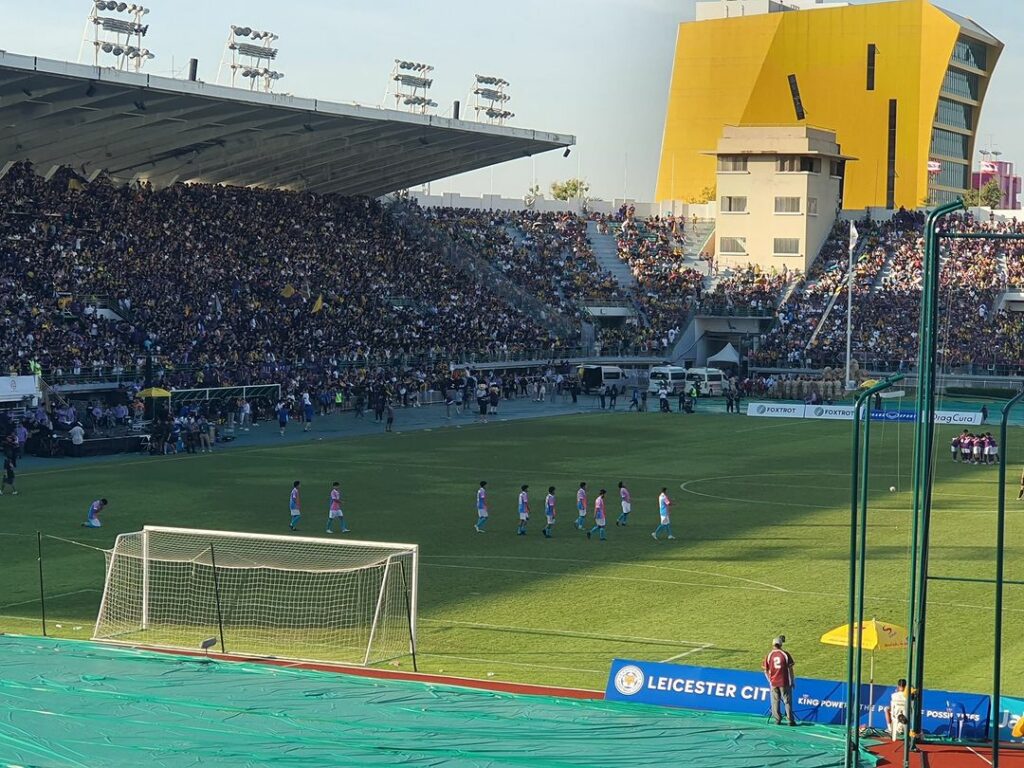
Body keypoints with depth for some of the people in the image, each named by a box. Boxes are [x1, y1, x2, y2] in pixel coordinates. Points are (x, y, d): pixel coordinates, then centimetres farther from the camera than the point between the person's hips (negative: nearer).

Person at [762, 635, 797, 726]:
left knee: (775, 701, 10)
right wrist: (792, 681, 4)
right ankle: (791, 720, 3)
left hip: (773, 682, 1)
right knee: (787, 701, 5)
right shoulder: (785, 654, -3)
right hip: (784, 682, -1)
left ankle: (777, 719, 9)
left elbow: (765, 670, 5)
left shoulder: (769, 655, 1)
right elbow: (790, 669, -3)